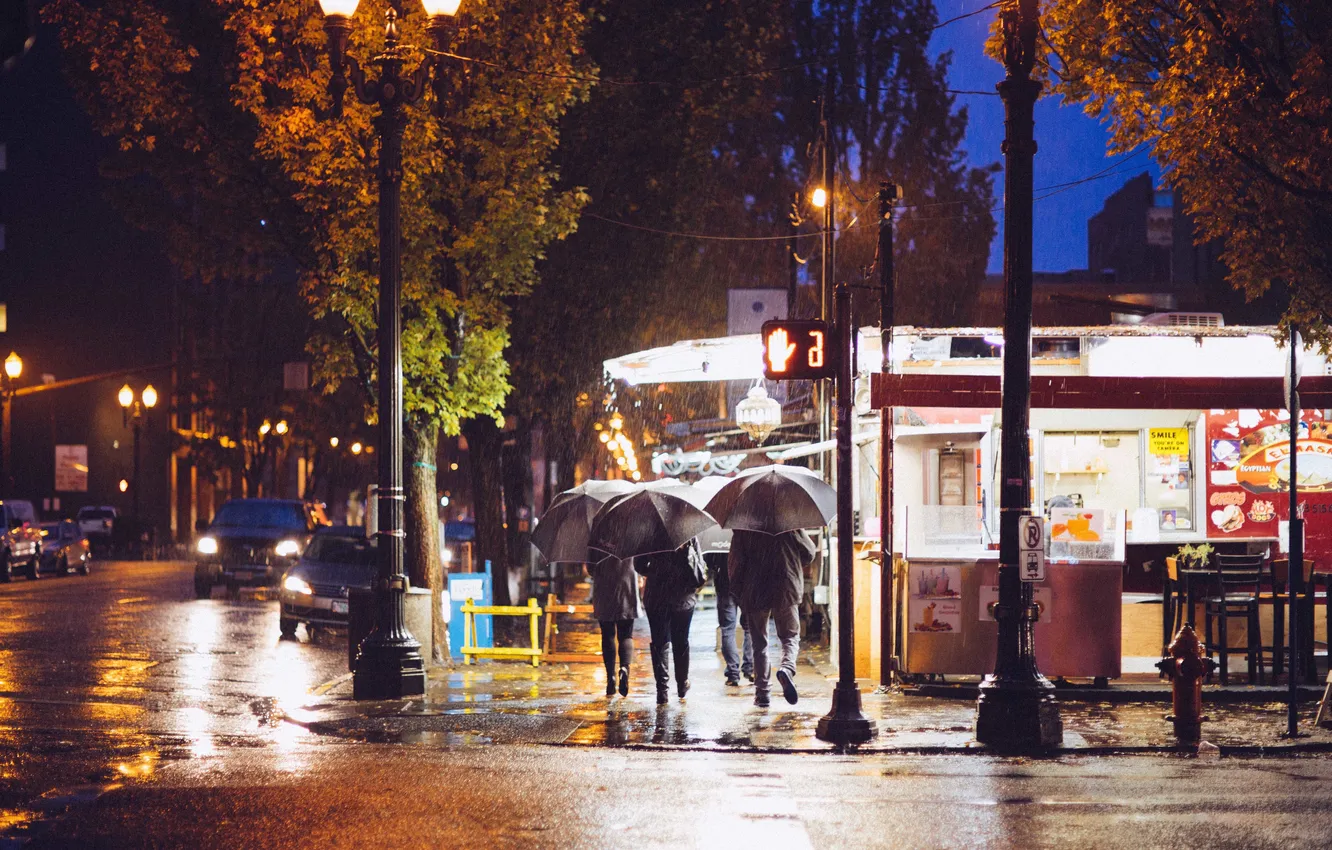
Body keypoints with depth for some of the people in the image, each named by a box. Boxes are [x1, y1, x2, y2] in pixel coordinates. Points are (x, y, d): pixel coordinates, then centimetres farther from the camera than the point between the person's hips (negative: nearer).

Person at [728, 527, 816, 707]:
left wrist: (737, 591, 8)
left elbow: (735, 561, -3)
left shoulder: (743, 528, -4)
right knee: (791, 637, 13)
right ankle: (787, 668, -17)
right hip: (786, 590, 0)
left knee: (760, 643, 10)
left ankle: (762, 692, 6)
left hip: (754, 594, 0)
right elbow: (809, 553, 4)